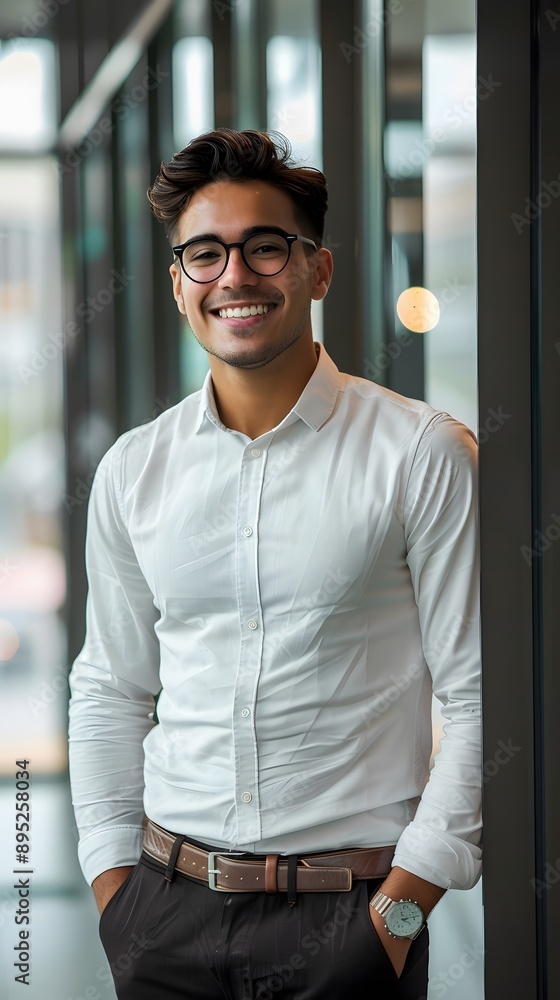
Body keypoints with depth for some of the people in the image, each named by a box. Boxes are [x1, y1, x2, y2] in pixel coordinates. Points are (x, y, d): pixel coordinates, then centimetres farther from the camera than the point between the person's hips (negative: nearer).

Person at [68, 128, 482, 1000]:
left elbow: (478, 699, -7)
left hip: (348, 917, -3)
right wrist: (113, 888, 5)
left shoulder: (425, 455, -6)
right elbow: (108, 695, 12)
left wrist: (404, 905, -10)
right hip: (166, 910, 3)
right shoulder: (133, 470, 6)